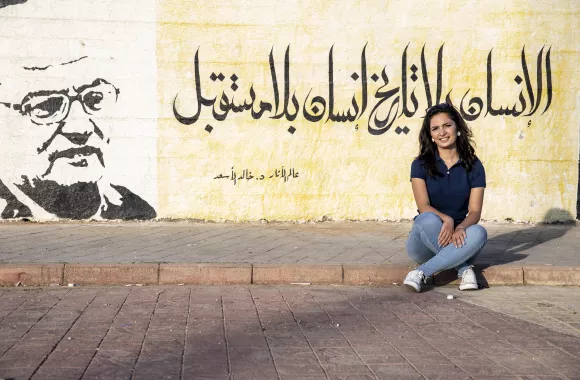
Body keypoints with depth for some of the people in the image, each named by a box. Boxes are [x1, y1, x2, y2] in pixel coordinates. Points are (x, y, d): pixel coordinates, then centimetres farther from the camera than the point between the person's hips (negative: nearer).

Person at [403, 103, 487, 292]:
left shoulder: (473, 166, 4)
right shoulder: (421, 165, 0)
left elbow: (475, 211, -5)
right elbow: (423, 206, -12)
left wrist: (460, 228, -28)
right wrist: (446, 220, -34)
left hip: (457, 235, 2)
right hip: (424, 246, -1)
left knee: (479, 233, -33)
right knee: (428, 220, -36)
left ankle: (422, 272, -29)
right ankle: (464, 267, -22)